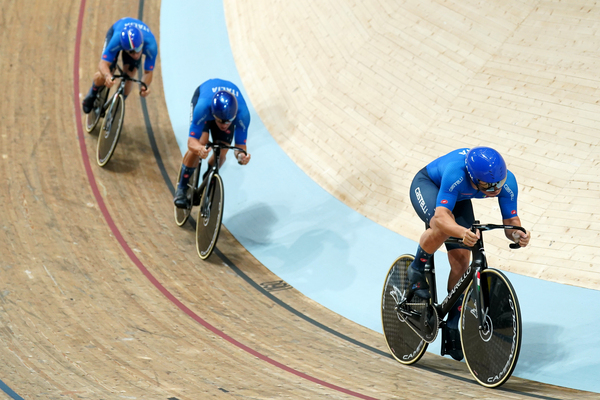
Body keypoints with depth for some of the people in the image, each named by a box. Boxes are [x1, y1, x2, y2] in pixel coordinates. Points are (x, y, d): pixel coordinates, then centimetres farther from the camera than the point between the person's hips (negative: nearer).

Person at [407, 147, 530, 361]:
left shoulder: (507, 182, -32)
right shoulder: (456, 174, -45)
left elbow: (511, 221, -24)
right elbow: (441, 216, -52)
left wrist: (517, 234, -47)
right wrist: (462, 232, -71)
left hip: (458, 199, 5)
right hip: (427, 185, -5)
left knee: (461, 260, -5)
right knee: (443, 228, -37)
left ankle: (453, 329, 9)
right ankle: (417, 270, -6)